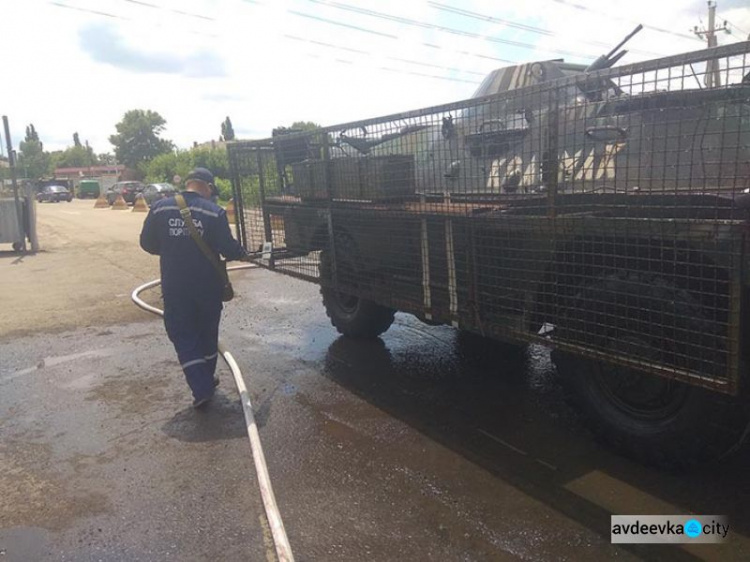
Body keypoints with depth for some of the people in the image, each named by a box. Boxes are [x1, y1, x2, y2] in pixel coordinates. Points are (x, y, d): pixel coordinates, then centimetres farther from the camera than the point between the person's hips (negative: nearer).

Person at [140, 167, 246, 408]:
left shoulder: (160, 208, -3)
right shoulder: (214, 212, -11)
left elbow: (147, 243, 4)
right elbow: (229, 248, -12)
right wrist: (242, 253, 11)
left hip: (174, 287, 1)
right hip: (208, 286, 0)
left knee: (183, 336, 7)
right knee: (207, 333, 18)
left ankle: (201, 388, 0)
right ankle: (207, 380, 32)